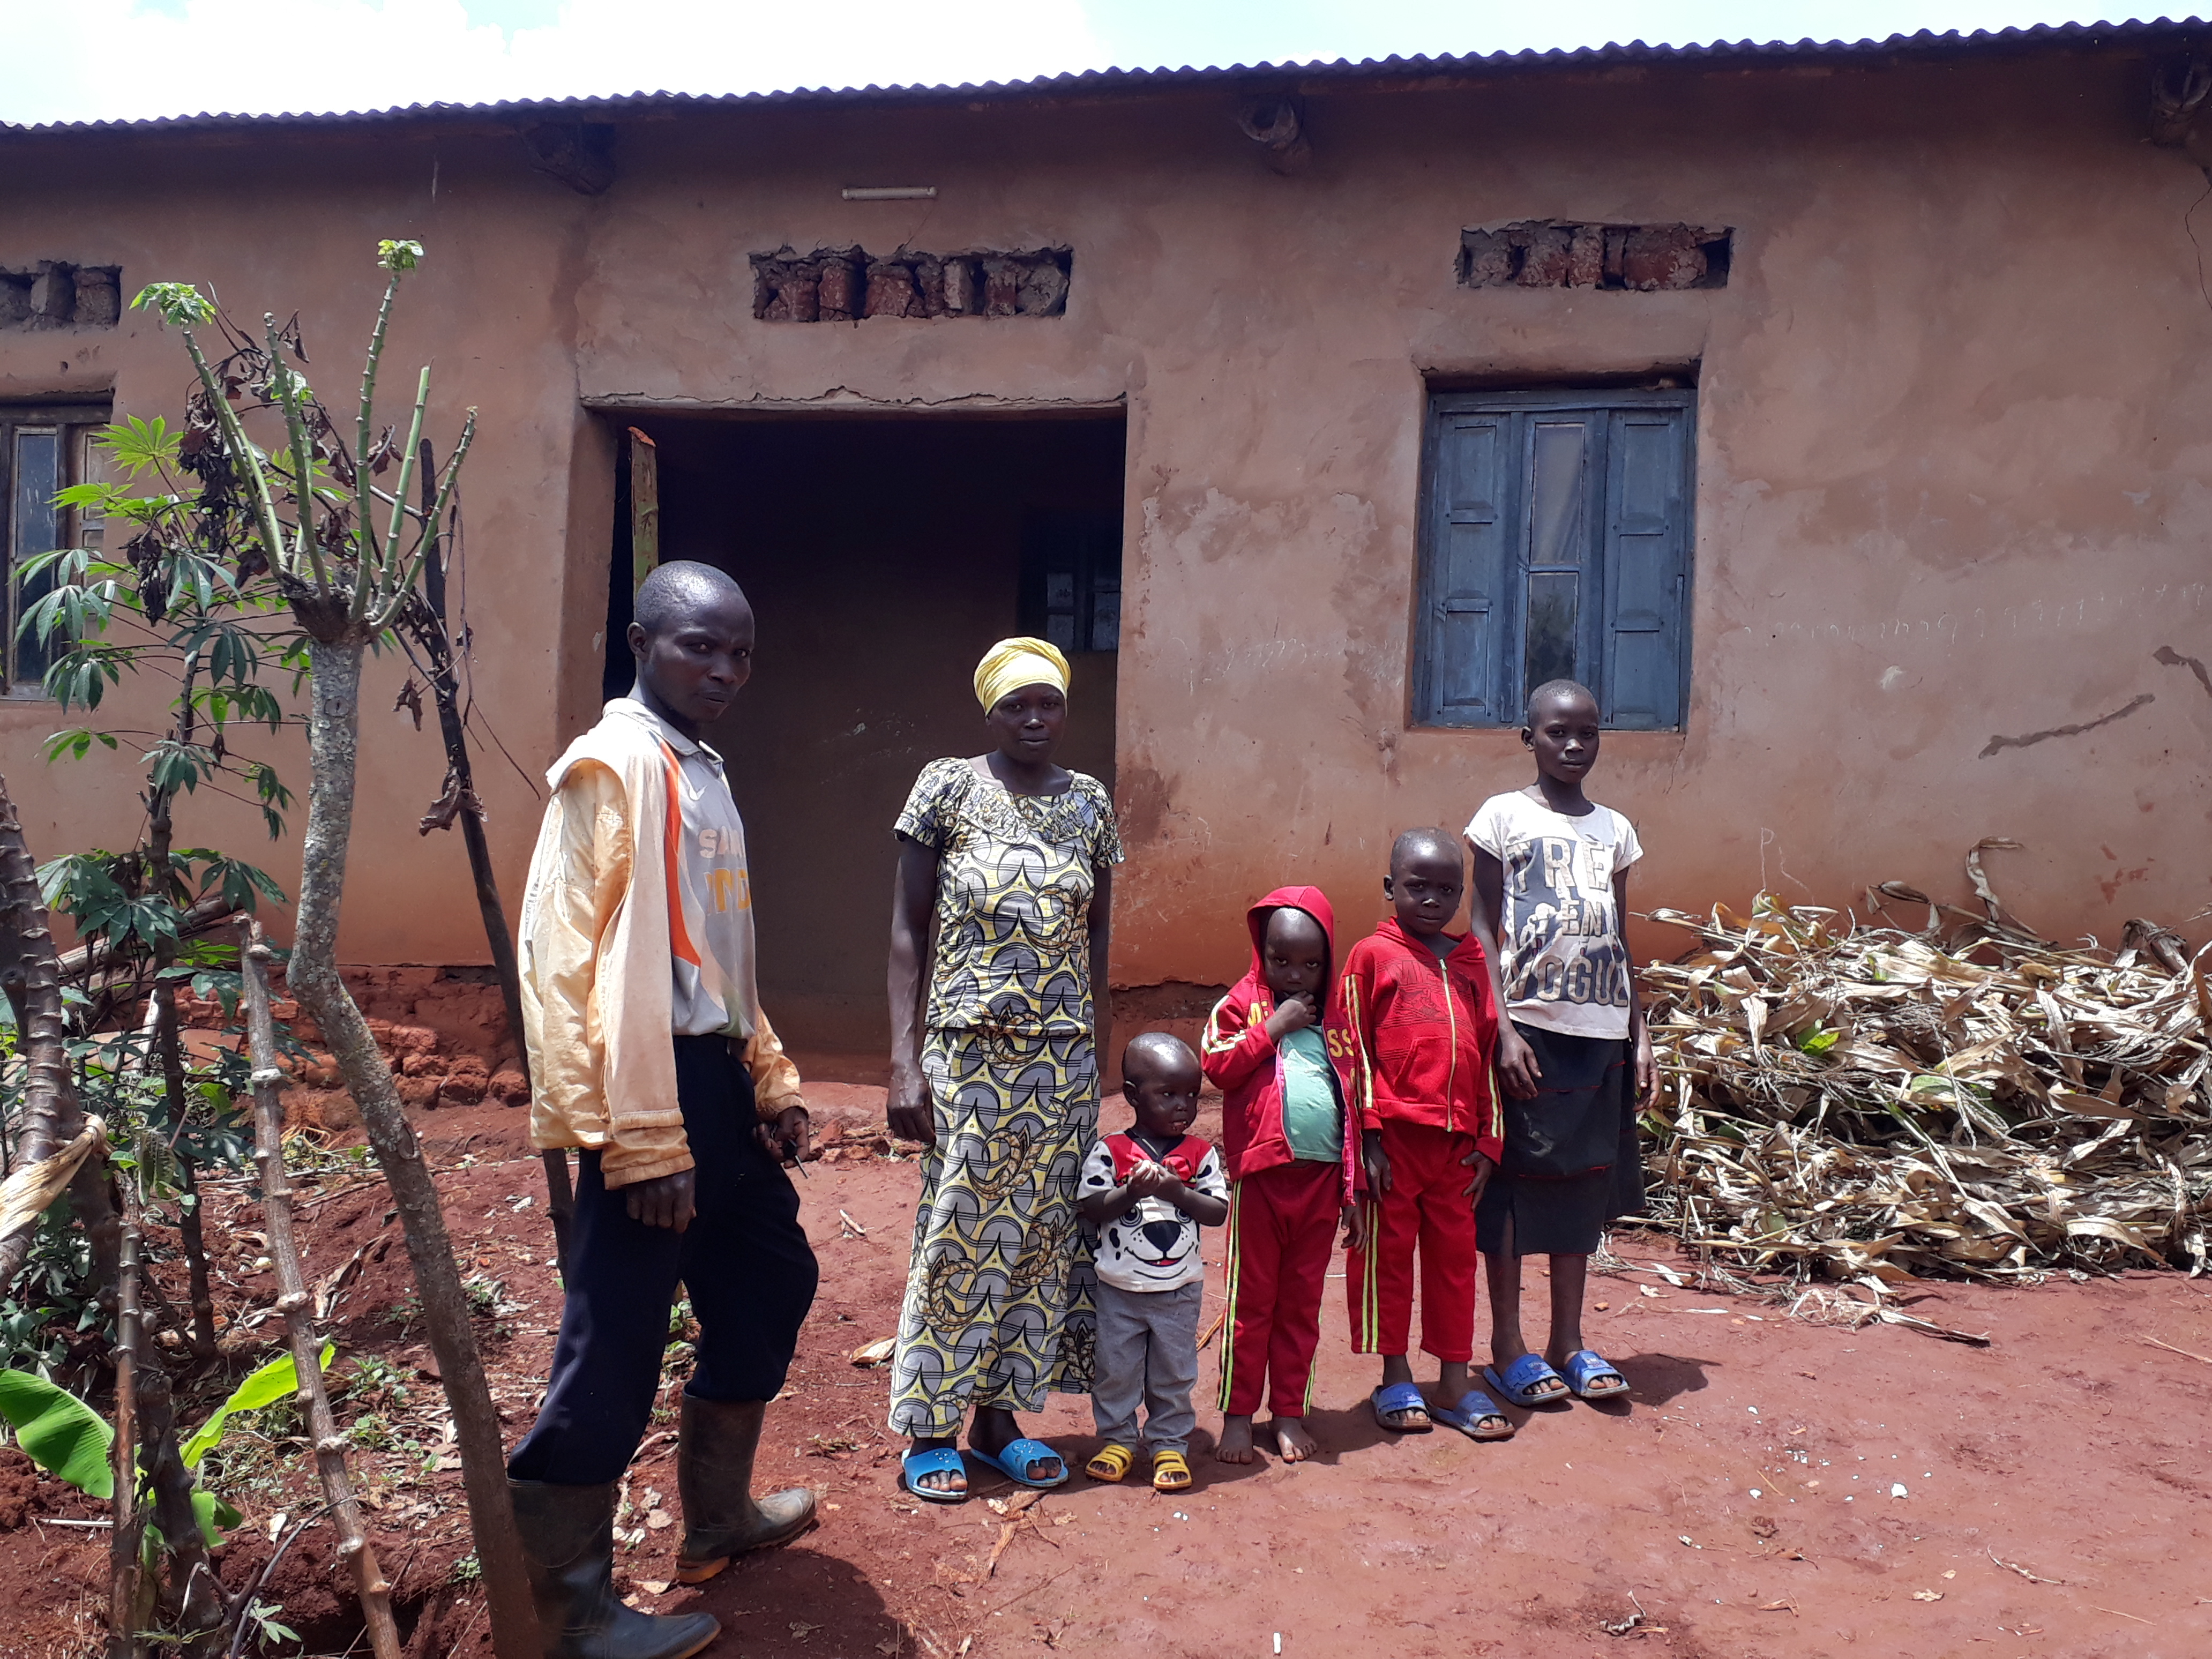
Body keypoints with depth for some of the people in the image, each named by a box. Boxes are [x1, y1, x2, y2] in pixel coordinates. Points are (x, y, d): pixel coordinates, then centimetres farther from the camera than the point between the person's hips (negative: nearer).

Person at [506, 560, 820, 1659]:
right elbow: (596, 956, -19)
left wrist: (771, 1081, 14)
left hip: (721, 1081, 10)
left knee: (770, 1282, 20)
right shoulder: (618, 761, -11)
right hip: (659, 1087, -10)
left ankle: (718, 1516, 38)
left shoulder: (701, 769, 17)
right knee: (615, 1345, -3)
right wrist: (646, 1144, -22)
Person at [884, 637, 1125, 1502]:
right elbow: (908, 929, -3)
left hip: (1063, 1059, 4)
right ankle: (931, 1428, 17)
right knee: (956, 1233, 2)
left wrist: (1098, 1059, 6)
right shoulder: (947, 787, -2)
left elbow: (1098, 938, 11)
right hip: (967, 1050, -3)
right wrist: (905, 1060, -10)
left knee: (1041, 1234, 8)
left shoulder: (1090, 803, 7)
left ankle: (999, 1412, 24)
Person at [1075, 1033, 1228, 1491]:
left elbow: (1219, 1212, -7)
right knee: (1115, 1369, 10)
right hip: (1118, 1287, -1)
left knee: (1175, 1372, 11)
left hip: (1179, 1290, 1)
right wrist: (1132, 1192, -27)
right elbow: (1089, 1209, -13)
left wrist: (1178, 1192, -21)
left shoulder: (1201, 1154, -2)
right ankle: (1117, 1439, 28)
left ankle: (1170, 1444, 26)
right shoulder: (1110, 1152, -8)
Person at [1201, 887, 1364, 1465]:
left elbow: (1353, 1104, 12)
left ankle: (1290, 1413, 22)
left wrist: (1352, 1189, 10)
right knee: (1251, 1299, 4)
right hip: (1261, 1174, -3)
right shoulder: (1242, 1003, 2)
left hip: (1322, 1177, 3)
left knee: (1302, 1302, 11)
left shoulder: (1337, 1017, 11)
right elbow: (1218, 1065, -13)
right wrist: (1274, 1026, -13)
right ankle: (1238, 1415, 14)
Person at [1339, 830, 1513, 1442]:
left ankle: (1455, 1382, 21)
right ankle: (1395, 1379, 18)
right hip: (1394, 1133, -4)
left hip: (1457, 1137, 4)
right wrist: (1368, 1136, -8)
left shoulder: (1472, 962, 13)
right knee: (1388, 1252, 6)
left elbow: (1487, 1053, 14)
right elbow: (1354, 1049, -4)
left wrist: (1487, 1140, 9)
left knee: (1455, 1254, 11)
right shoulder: (1373, 954, -1)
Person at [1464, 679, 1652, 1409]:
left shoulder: (1615, 829, 12)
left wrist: (1639, 1032, 7)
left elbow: (1621, 941, 14)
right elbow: (1484, 928, -4)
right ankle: (1507, 1347, 12)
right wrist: (1503, 1027, -12)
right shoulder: (1504, 815, -1)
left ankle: (1568, 1341, 20)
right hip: (1529, 1023, -4)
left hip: (1602, 1029, 5)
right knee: (1515, 1178, 1)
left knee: (1584, 1179, 9)